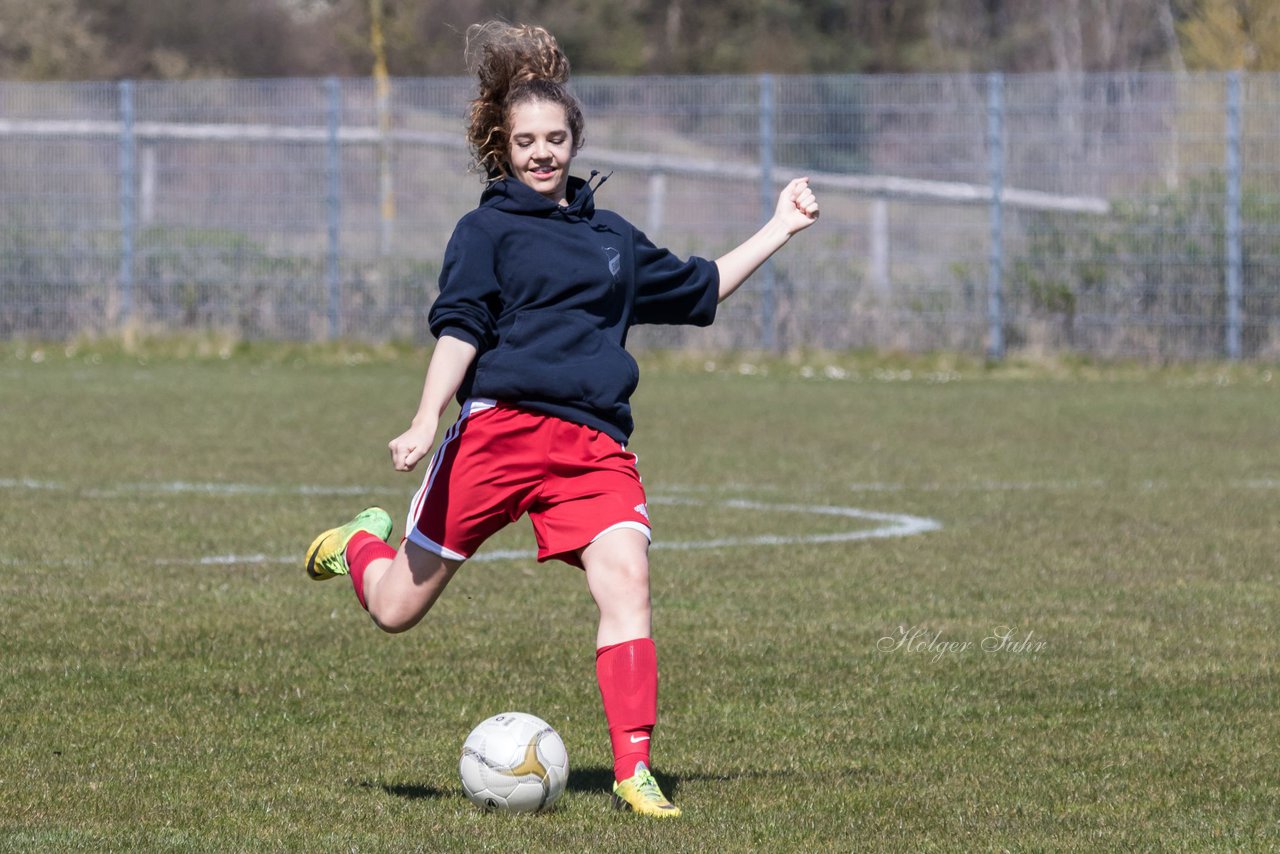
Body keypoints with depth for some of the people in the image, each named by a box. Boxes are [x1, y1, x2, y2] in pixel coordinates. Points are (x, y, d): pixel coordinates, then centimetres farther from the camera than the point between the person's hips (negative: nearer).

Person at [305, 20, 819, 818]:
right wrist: (427, 419, -19)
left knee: (625, 576, -21)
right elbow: (458, 329, -5)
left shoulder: (611, 235, 22)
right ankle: (363, 543, 39)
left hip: (594, 443, 4)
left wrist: (779, 230, 33)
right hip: (500, 426, -4)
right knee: (397, 609, 1)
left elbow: (699, 289, 34)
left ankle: (634, 769, -20)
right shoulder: (489, 230, 5)